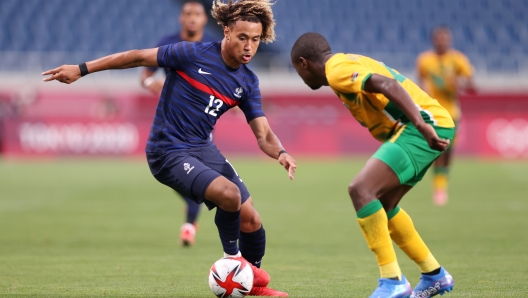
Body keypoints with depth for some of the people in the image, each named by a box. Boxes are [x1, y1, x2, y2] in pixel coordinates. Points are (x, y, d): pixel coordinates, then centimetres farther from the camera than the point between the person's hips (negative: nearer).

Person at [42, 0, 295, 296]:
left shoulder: (248, 83, 0)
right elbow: (139, 57, -10)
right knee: (229, 194, -28)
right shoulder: (194, 54, -17)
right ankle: (232, 258, 0)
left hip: (204, 149, 6)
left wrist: (280, 152, -25)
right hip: (168, 152, -6)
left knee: (251, 220, 2)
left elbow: (264, 134, -1)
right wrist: (81, 69, -10)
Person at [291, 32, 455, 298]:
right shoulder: (352, 63, 22)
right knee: (381, 204, 18)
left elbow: (388, 85, -23)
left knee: (361, 190, -18)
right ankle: (434, 275, 27)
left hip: (425, 125, -10)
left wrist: (422, 125, -34)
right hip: (430, 126, 10)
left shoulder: (338, 70, -9)